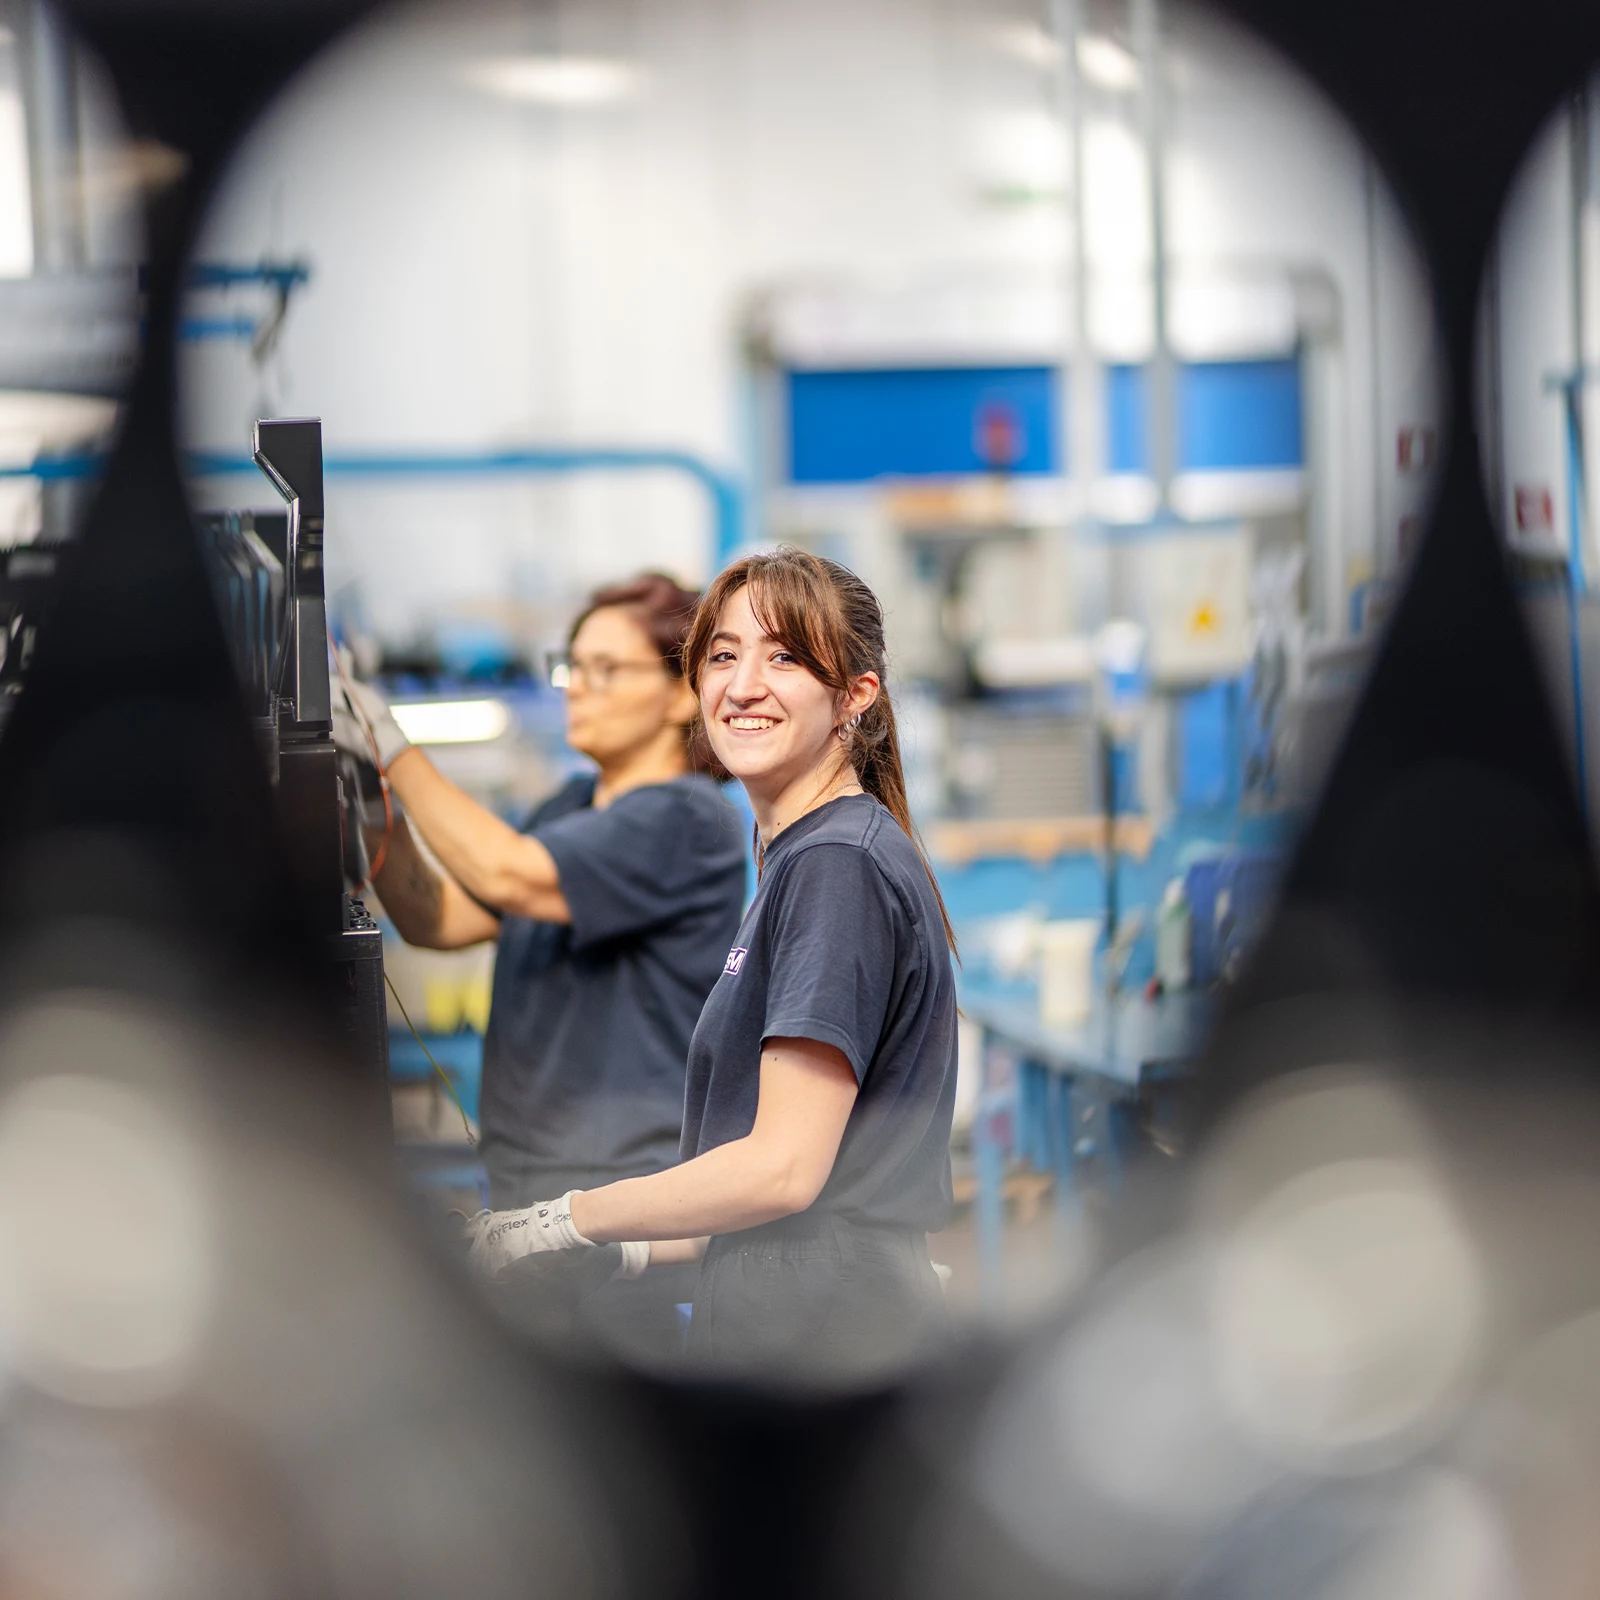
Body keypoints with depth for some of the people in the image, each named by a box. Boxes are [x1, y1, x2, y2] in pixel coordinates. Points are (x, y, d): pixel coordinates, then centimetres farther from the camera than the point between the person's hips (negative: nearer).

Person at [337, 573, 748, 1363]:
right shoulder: (572, 809, 17)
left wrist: (393, 749, -18)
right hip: (531, 1192, 9)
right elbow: (437, 918, 12)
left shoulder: (691, 822, -12)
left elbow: (508, 874, -23)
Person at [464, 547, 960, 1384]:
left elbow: (785, 1167, -17)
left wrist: (562, 1223, -7)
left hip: (819, 1340, -10)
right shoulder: (804, 861, 20)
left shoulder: (838, 867, -13)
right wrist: (635, 1249, 16)